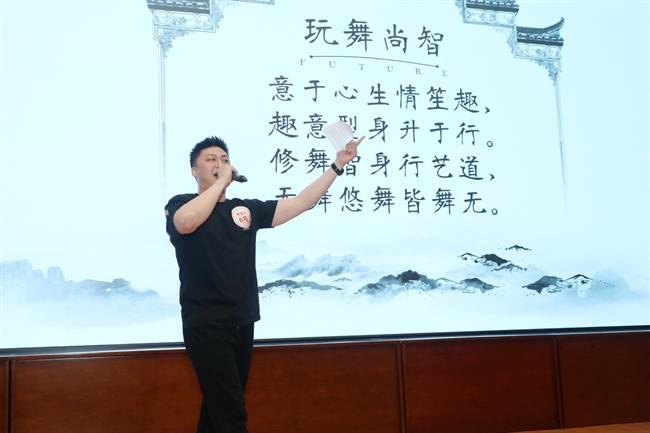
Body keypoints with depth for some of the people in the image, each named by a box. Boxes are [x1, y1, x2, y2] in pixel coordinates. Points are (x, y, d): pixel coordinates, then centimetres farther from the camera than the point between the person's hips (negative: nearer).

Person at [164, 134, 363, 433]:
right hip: (206, 324, -6)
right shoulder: (180, 204, 0)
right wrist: (222, 181, -15)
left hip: (242, 324, 6)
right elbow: (186, 222, -25)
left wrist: (337, 165, 4)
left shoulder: (247, 209, 13)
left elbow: (301, 203, 9)